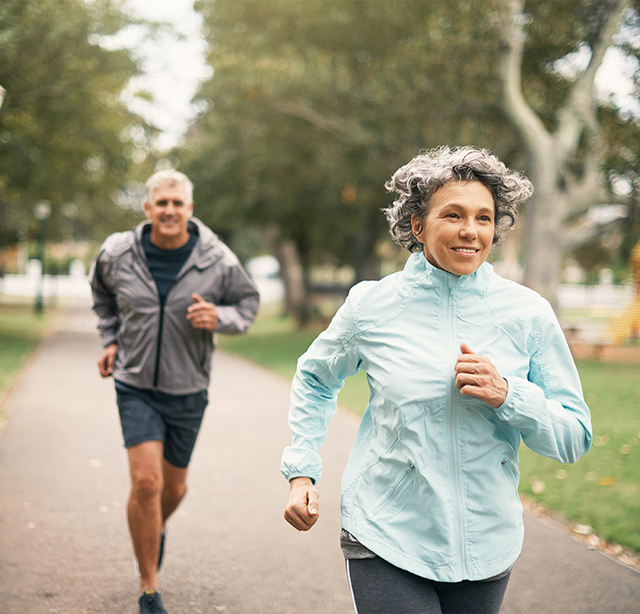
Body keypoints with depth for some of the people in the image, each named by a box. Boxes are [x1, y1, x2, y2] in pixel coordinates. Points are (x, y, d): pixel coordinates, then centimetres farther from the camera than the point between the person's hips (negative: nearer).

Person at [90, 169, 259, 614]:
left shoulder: (218, 260, -11)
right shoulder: (118, 253, -7)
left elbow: (249, 302, 4)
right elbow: (102, 293, 15)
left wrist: (220, 318, -17)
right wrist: (110, 340, 7)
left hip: (188, 389, 1)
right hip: (137, 385, -1)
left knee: (174, 486, 14)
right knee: (146, 482, -14)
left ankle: (156, 531, 51)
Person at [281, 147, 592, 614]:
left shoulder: (528, 313, -3)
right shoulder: (371, 305, -4)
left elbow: (575, 438, 0)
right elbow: (315, 380, 14)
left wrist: (507, 396, -17)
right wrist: (301, 472, 5)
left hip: (486, 547, 2)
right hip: (385, 541, -2)